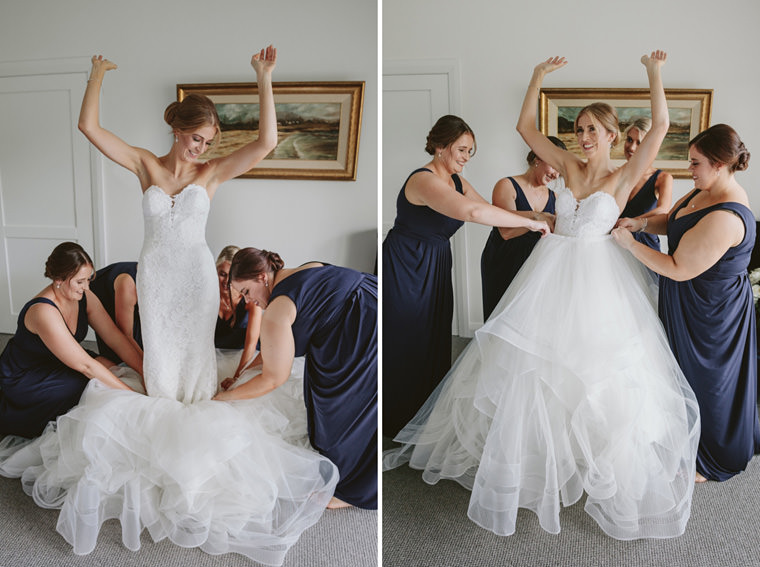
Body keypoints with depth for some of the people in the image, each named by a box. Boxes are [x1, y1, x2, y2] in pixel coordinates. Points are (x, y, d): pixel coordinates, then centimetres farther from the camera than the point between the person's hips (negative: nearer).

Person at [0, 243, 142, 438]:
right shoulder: (43, 312, -33)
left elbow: (116, 338, -11)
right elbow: (85, 365, -35)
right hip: (22, 377, -6)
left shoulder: (84, 297, -11)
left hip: (55, 365, 7)